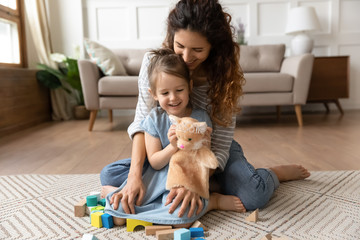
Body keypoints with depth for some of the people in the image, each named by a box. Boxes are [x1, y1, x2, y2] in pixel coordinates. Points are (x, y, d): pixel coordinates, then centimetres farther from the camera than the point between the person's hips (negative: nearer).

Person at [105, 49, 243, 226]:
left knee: (180, 218, -30)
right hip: (157, 177, 1)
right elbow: (154, 163, -7)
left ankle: (214, 201, -3)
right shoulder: (154, 119, -5)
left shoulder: (201, 118, -5)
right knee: (118, 216, -14)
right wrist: (173, 146, -26)